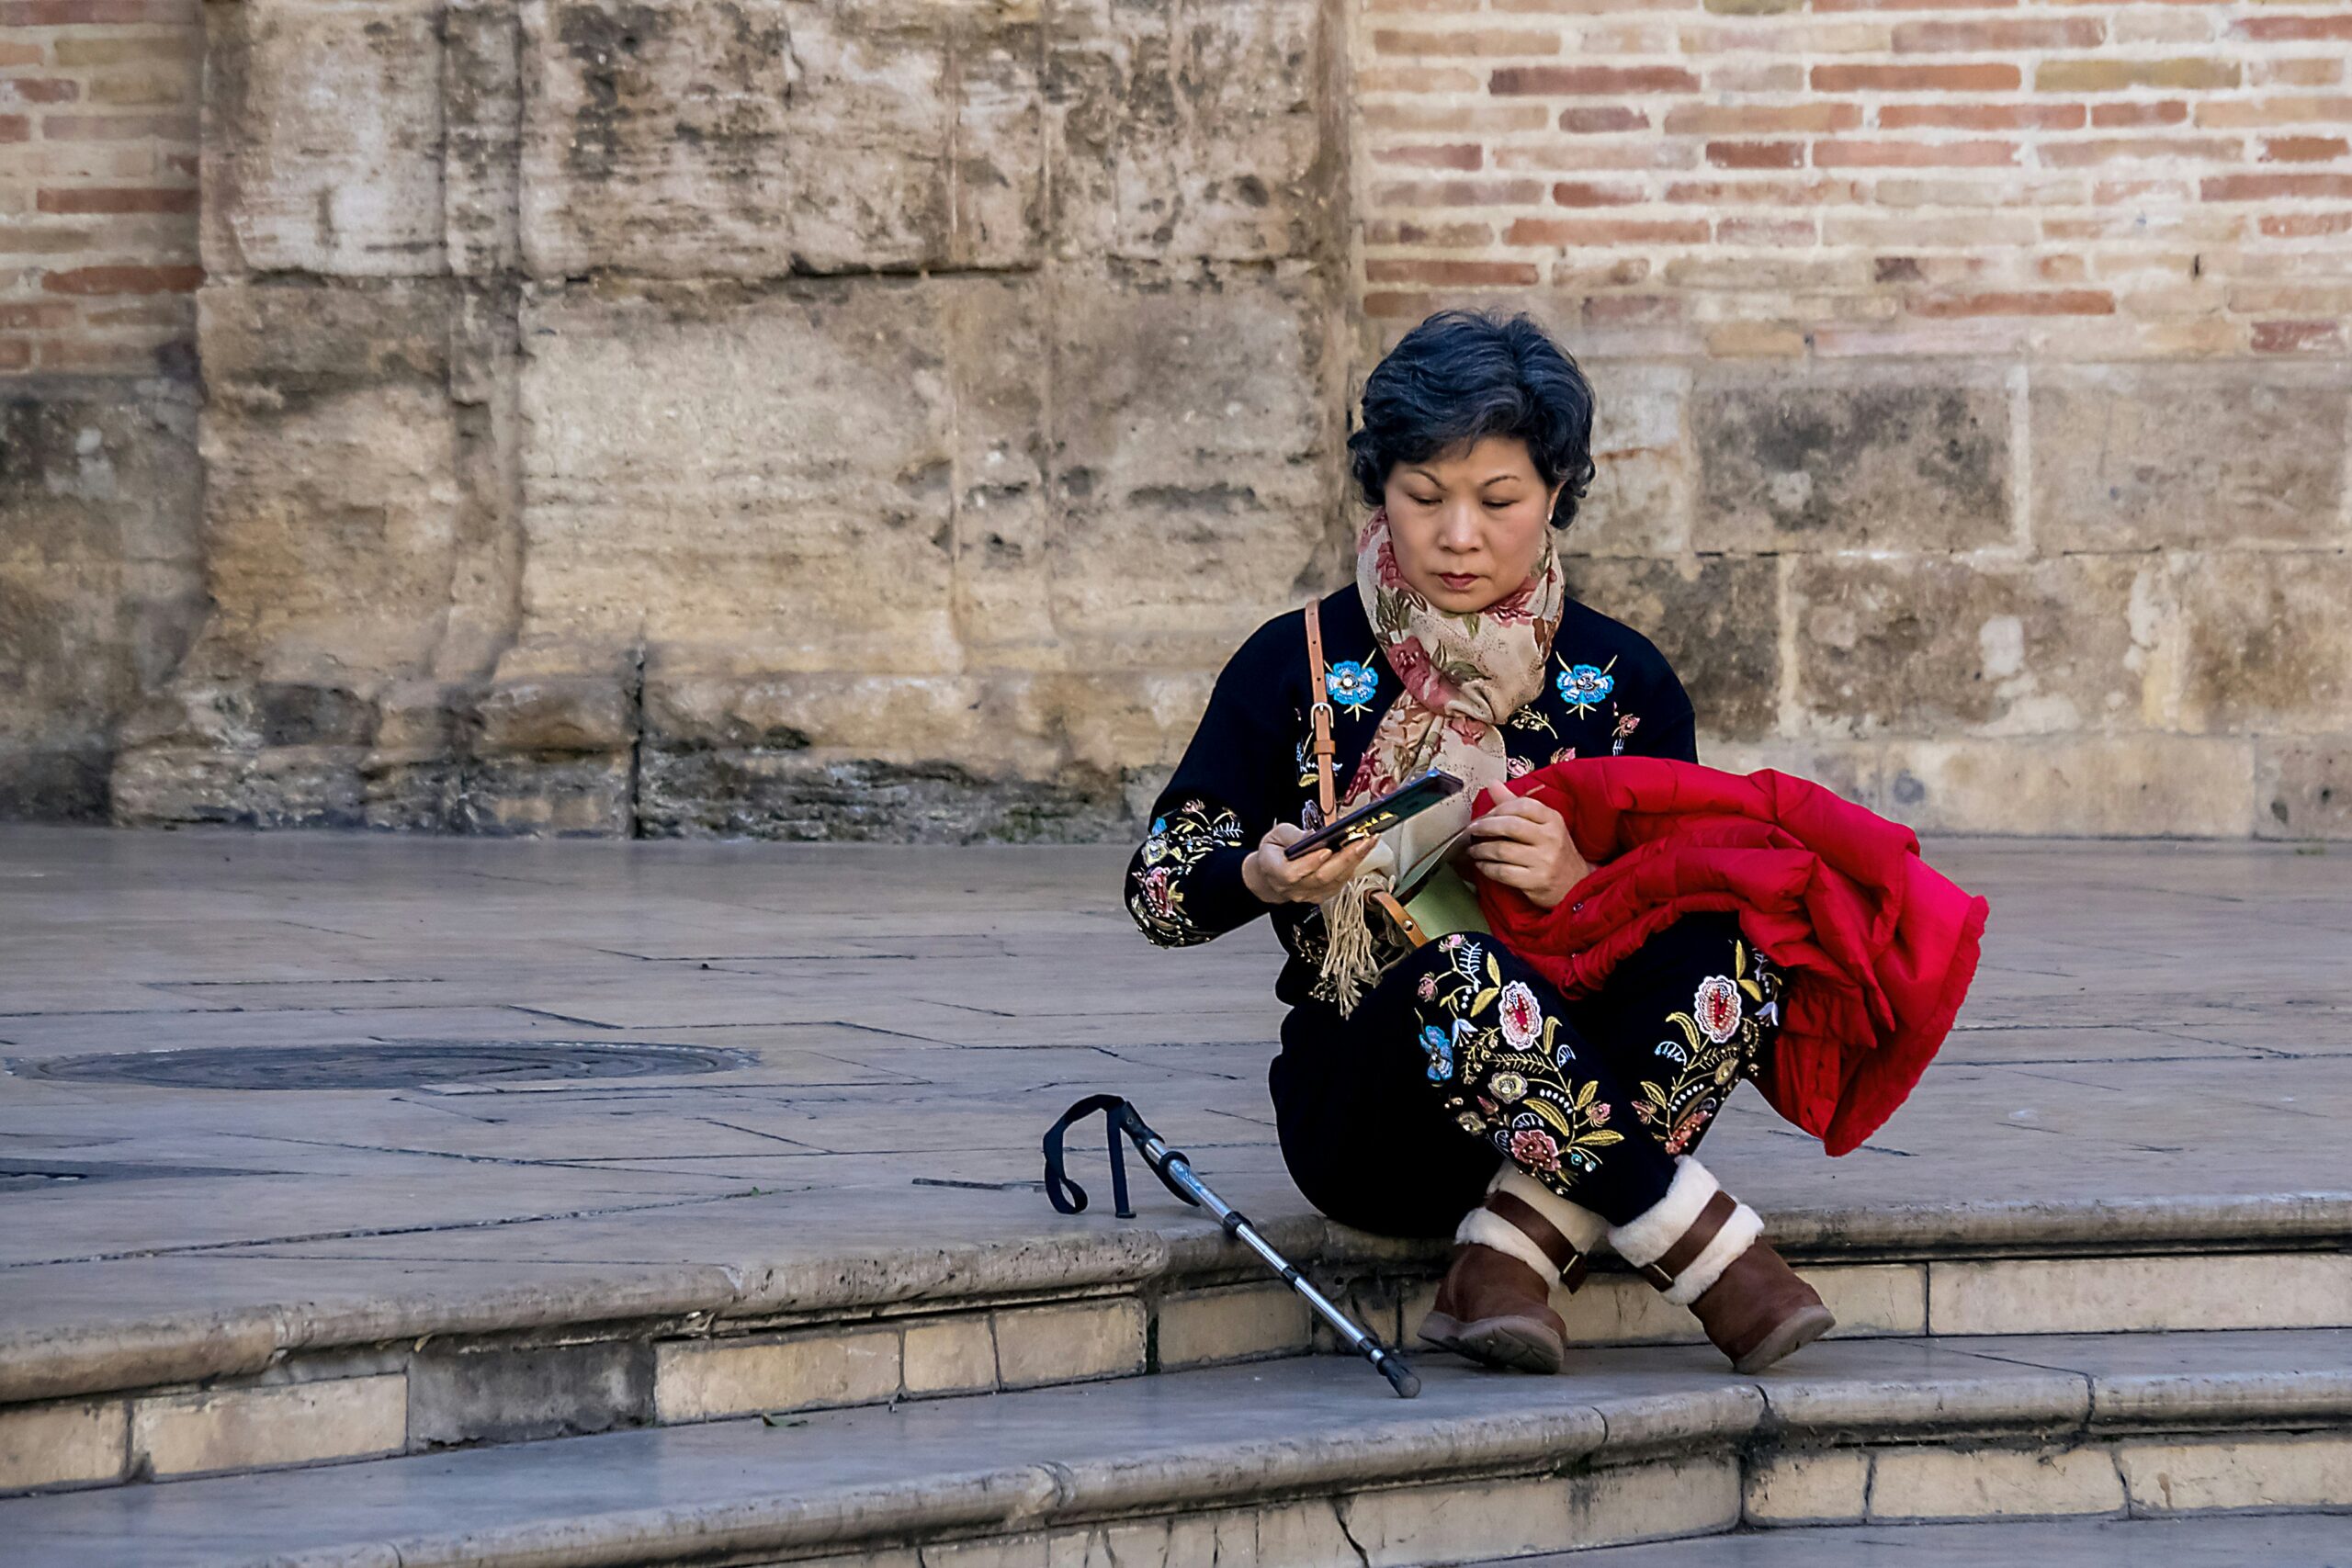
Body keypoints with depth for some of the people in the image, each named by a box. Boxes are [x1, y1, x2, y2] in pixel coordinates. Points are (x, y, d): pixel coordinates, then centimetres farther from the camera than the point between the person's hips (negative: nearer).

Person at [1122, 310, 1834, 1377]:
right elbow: (1158, 892, 1)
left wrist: (1581, 881, -16)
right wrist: (1264, 878, -21)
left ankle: (1517, 1249, -31)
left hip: (1590, 1083, 2)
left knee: (1728, 949, -27)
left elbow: (1694, 907, 6)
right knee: (1459, 974, -36)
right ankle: (1708, 1250, -31)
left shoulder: (1621, 679, 8)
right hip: (1364, 1117, -2)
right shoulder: (1301, 667, 3)